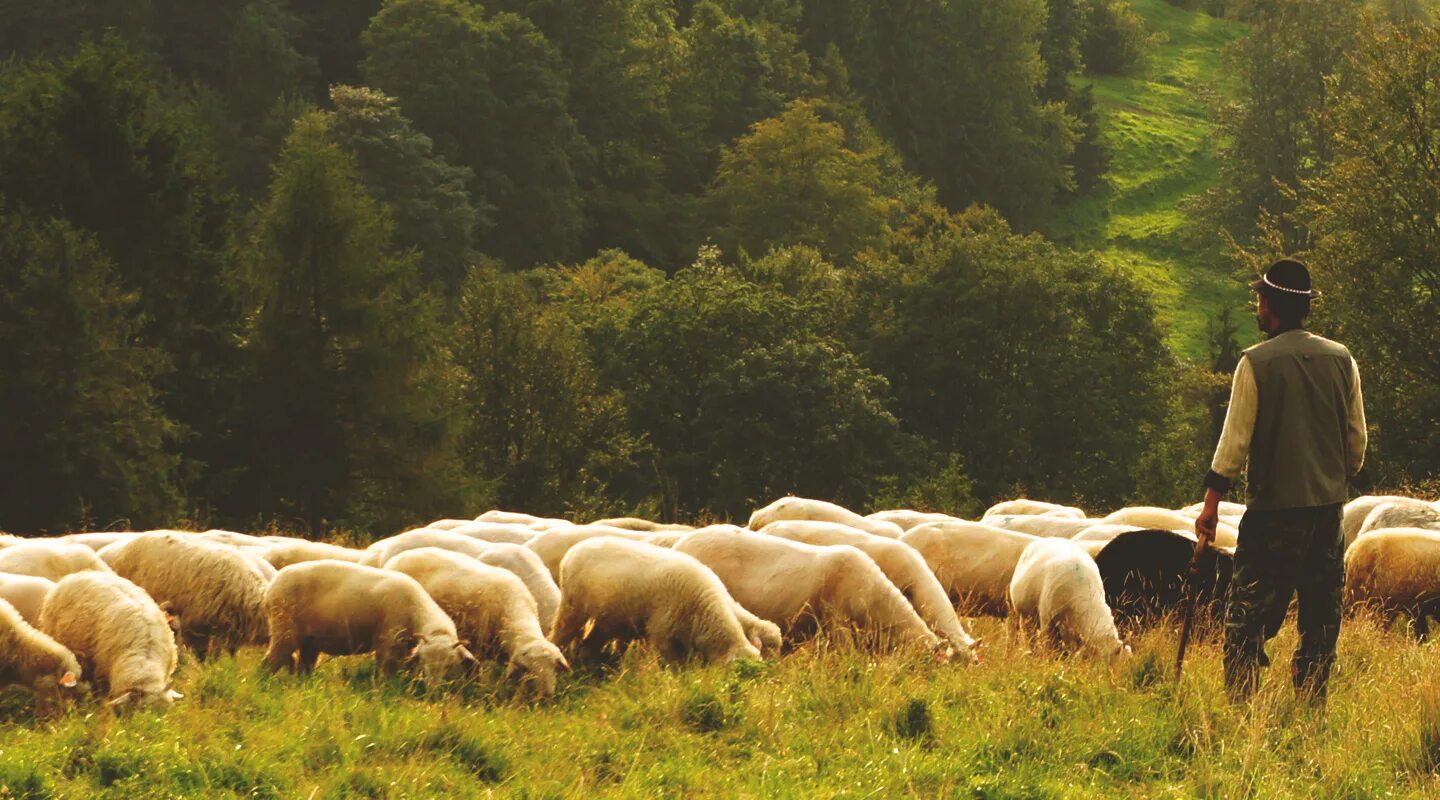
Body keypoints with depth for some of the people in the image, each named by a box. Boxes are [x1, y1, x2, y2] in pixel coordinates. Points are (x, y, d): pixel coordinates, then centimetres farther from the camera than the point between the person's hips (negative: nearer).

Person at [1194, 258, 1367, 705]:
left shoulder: (1257, 363, -9)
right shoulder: (1342, 360, 5)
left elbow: (1235, 440, -9)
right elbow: (1357, 439, 10)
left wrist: (1211, 504, -5)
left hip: (1273, 509, -5)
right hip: (1329, 507, 5)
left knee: (1247, 617, -2)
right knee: (1321, 617, 11)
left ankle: (1242, 706, -9)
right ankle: (1312, 706, 12)